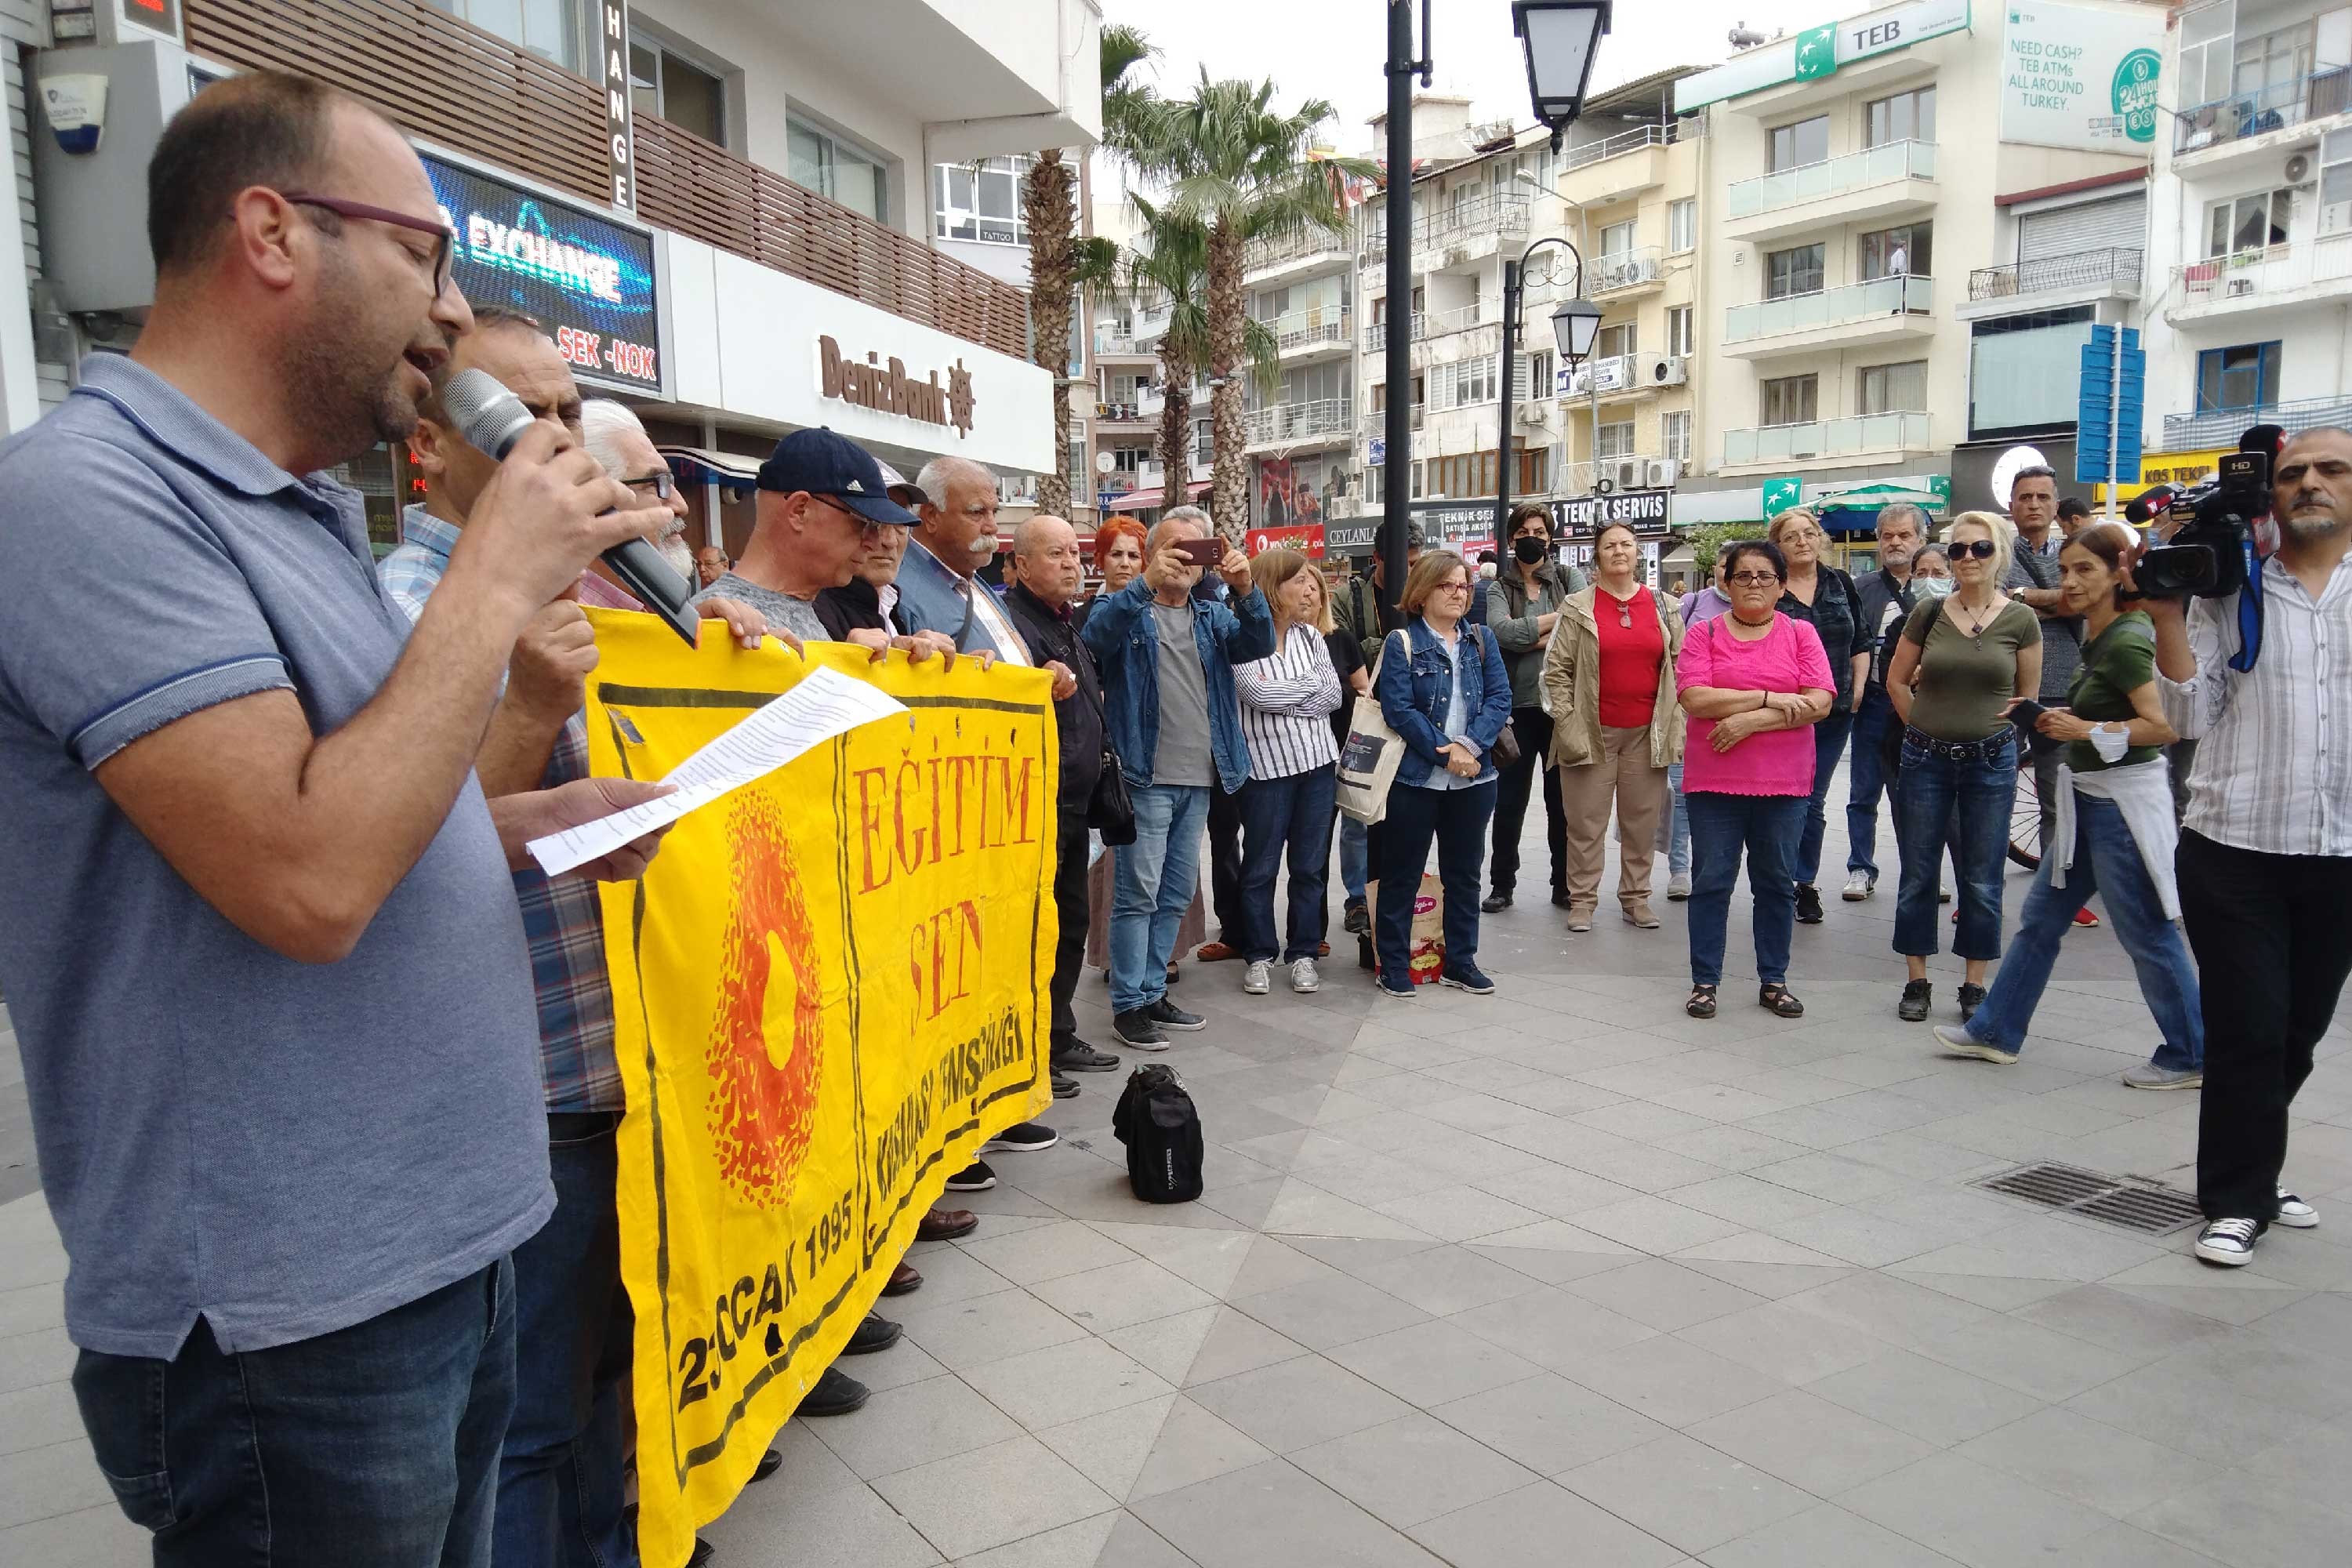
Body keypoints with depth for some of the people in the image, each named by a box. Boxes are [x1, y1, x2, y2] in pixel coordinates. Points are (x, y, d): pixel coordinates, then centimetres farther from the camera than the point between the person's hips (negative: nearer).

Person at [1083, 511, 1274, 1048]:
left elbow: (1259, 645, -3)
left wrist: (1246, 591, -21)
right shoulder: (1128, 608, 0)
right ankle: (1128, 1004, 5)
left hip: (1199, 780, 6)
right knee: (1139, 893, -4)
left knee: (1176, 893, 13)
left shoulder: (1213, 617, 15)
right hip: (1146, 777, -6)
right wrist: (1145, 585, -34)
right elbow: (1095, 637, -22)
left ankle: (1152, 992, 24)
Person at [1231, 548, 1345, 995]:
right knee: (1260, 866, 6)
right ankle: (1259, 955, 19)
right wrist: (1311, 681, -6)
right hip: (1267, 765, -5)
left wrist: (1280, 697, -10)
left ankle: (1304, 953, 21)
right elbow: (1259, 694, -19)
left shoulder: (1310, 636, 9)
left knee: (1310, 866, 10)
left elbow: (1333, 697, 2)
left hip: (1318, 761, 5)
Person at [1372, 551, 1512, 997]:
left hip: (1473, 777, 4)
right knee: (1402, 875, 4)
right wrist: (1445, 754, -18)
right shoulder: (1403, 643, -4)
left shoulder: (1482, 640, 8)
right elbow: (1398, 709, -13)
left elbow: (1500, 699, 0)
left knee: (1464, 874, 13)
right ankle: (1394, 966, 14)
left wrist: (1469, 745, -16)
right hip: (1415, 777, -4)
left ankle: (1461, 961, 25)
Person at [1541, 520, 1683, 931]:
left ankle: (1636, 898, 19)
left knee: (1641, 821, 8)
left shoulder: (1661, 607, 8)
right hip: (1592, 733, -2)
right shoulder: (1578, 607, 0)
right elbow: (1557, 670, -2)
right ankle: (1581, 901, 11)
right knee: (1586, 823, 2)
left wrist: (1673, 724, 2)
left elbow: (1679, 666, 10)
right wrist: (1568, 726, -8)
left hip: (1646, 734, 2)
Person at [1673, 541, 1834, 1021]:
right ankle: (1704, 981, 12)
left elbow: (1819, 703, -7)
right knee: (1711, 881, 3)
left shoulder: (1801, 634, 5)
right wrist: (1770, 699, -14)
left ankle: (1773, 981, 22)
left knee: (1777, 883, 10)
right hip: (1714, 781, -1)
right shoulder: (1704, 633, 2)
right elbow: (1695, 698, -13)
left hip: (1784, 783, 1)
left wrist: (1750, 720, -15)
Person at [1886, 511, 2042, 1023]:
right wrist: (1928, 728, 10)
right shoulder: (1928, 612, 0)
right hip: (1926, 760, 1)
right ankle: (1917, 983, 16)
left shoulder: (2020, 620, -2)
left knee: (1982, 881, 6)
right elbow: (1896, 681, 10)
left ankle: (1974, 986, 16)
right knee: (1918, 876, 5)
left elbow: (2028, 696, 8)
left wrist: (1990, 733, 6)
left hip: (1991, 761, -1)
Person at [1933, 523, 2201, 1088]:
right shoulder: (2098, 637, 8)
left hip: (2122, 803, -10)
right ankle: (1996, 1031, 24)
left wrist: (2088, 731, -17)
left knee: (2147, 934, 2)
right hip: (2088, 799, 10)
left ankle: (2189, 1057, 17)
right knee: (2041, 917, 15)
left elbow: (2165, 725, -25)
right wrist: (2064, 720, 7)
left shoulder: (2126, 643, -19)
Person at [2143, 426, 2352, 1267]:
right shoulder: (2227, 588, 1)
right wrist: (2167, 618, -13)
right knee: (2248, 1031, 0)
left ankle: (2253, 1170, 32)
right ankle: (2238, 1200, 13)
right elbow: (2191, 716, -4)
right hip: (2235, 851, -2)